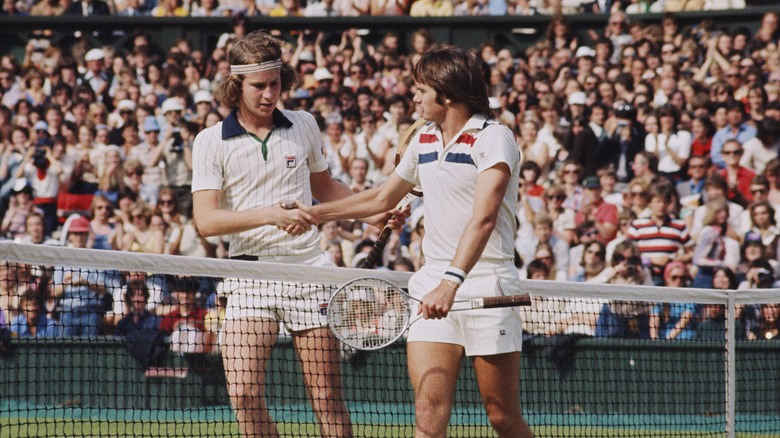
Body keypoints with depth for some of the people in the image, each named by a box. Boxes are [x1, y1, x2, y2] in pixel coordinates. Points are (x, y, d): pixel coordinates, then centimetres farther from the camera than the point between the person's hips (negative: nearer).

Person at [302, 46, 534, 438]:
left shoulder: (493, 137, -9)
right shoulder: (424, 139, 16)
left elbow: (483, 219, -24)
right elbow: (383, 198, 33)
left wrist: (452, 282, -36)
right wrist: (314, 213, 27)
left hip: (486, 281, -6)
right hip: (432, 285, 6)